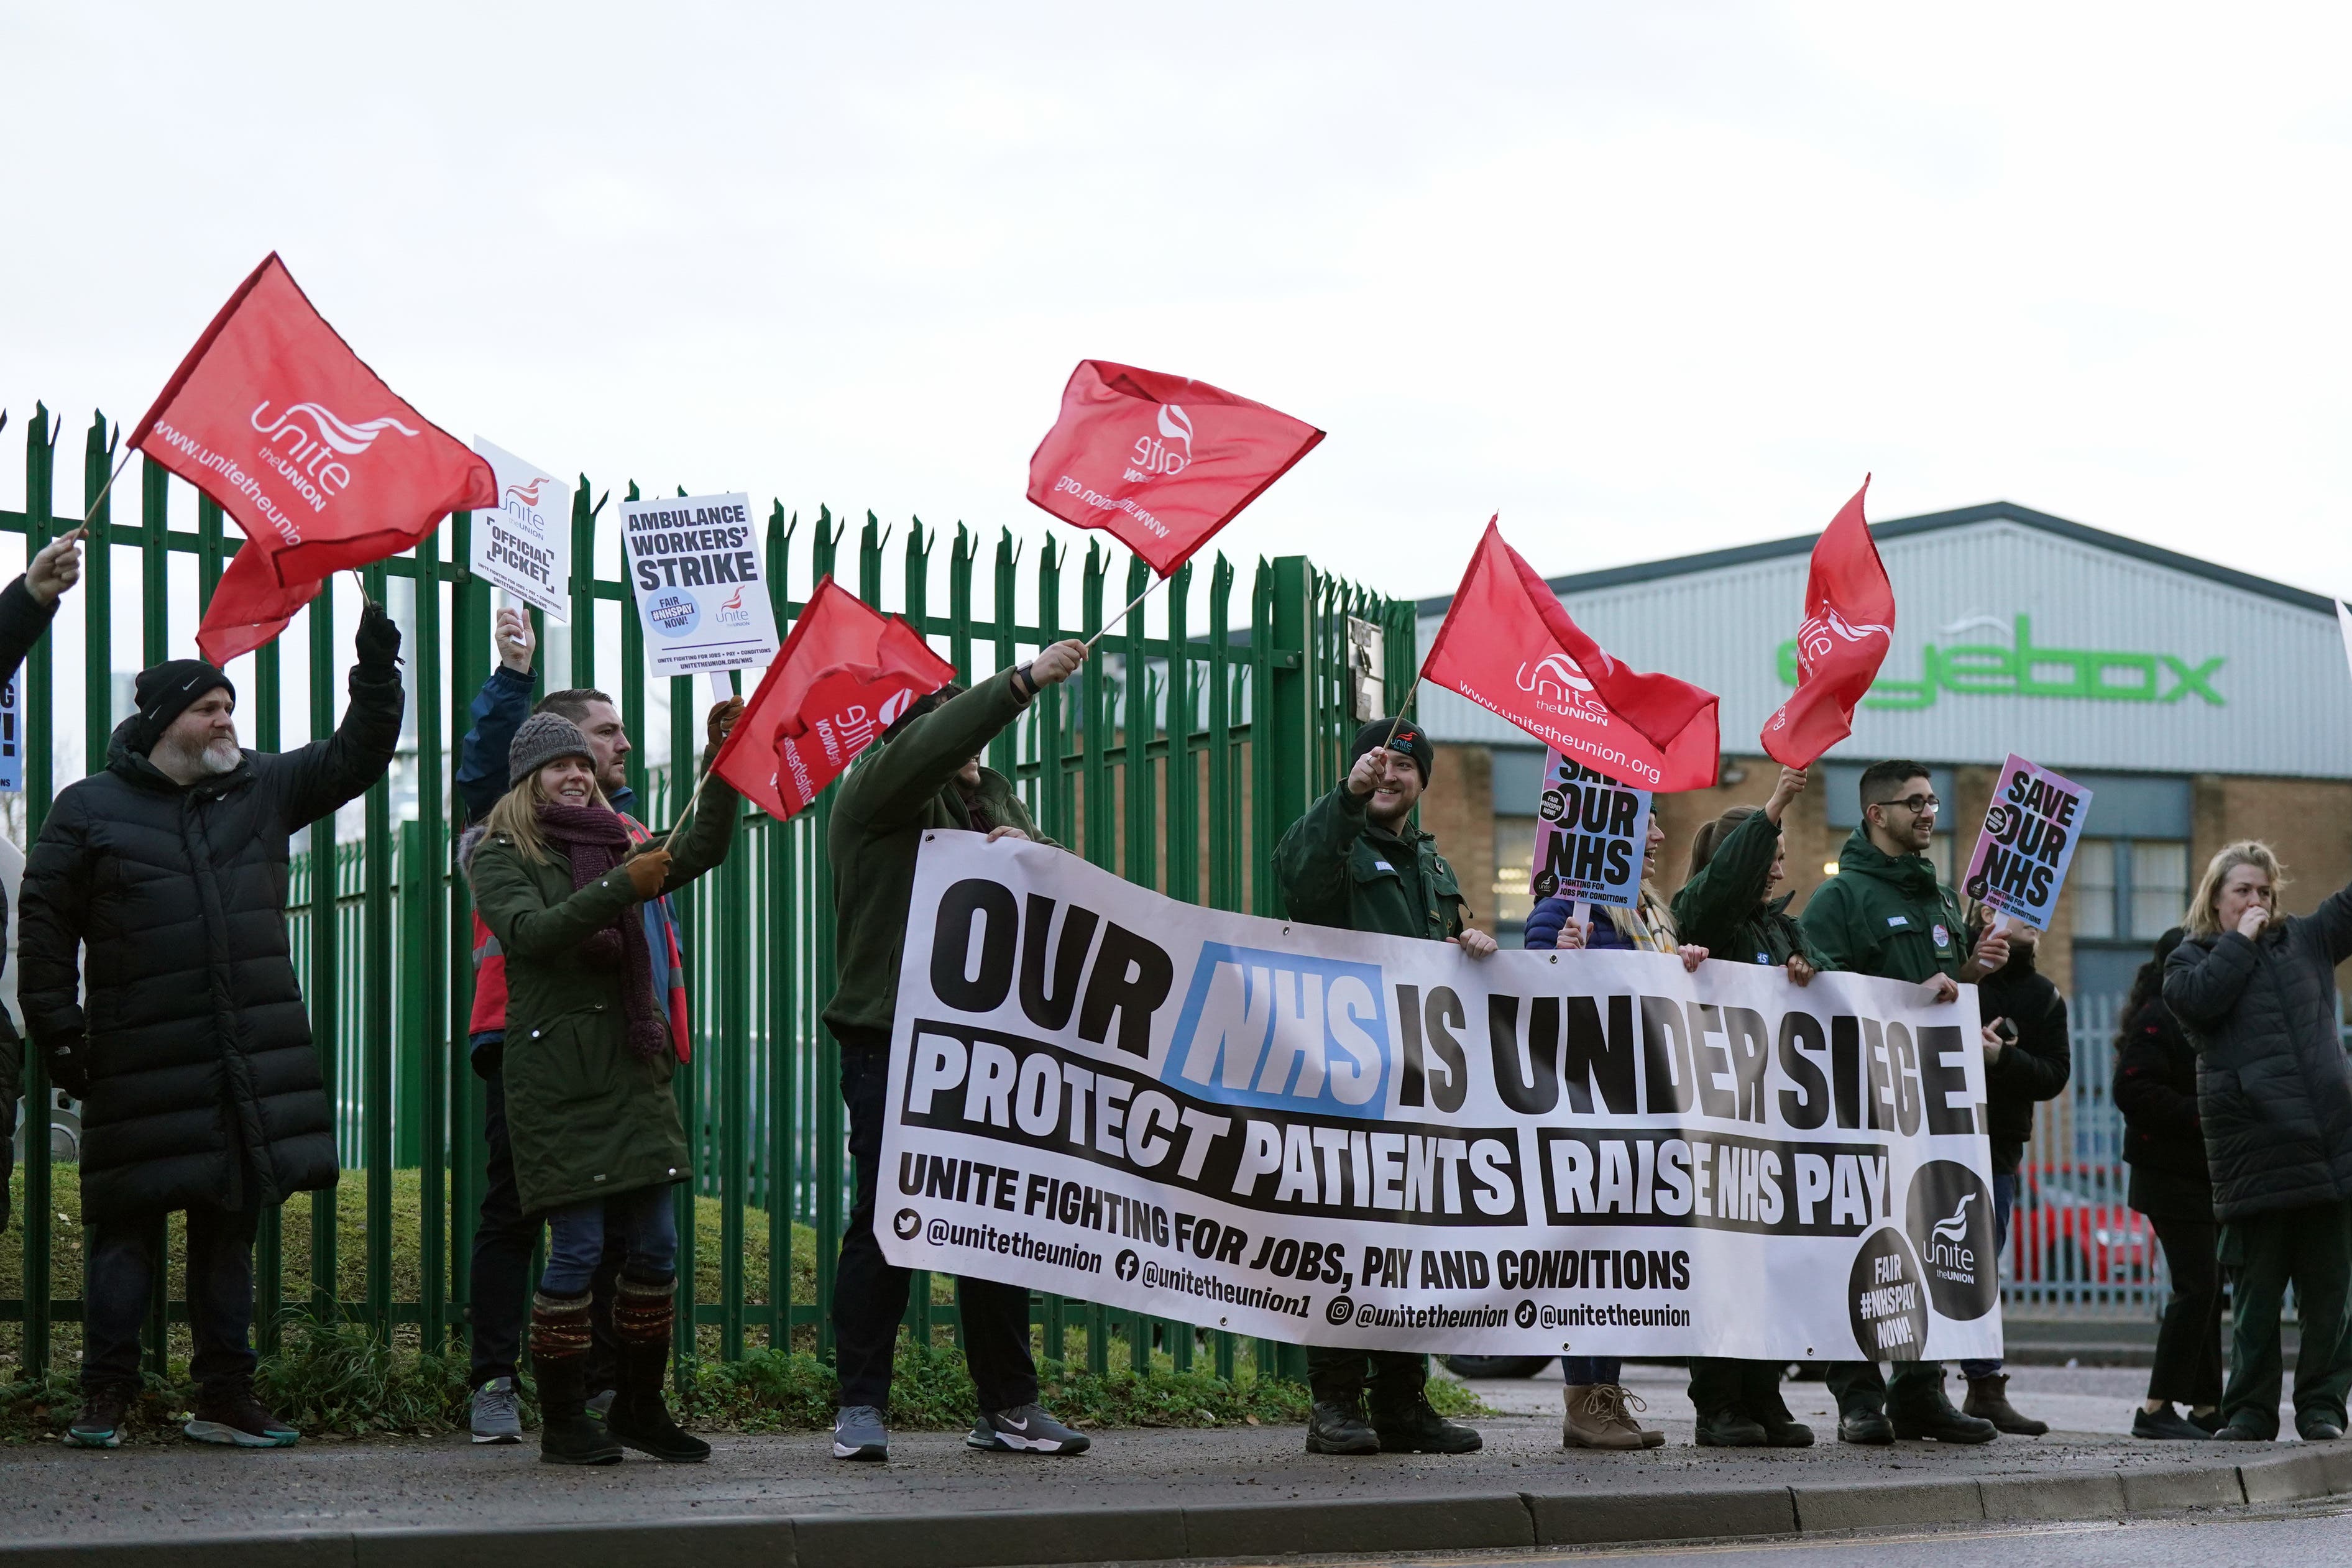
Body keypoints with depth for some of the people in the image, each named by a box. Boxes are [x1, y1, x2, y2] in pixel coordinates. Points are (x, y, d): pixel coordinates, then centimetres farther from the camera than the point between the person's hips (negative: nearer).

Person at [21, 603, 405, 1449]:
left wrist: (378, 670, 7)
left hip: (254, 1061, 4)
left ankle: (226, 1400, 13)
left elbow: (354, 758, 19)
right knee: (128, 1228, -2)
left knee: (232, 1224, 8)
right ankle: (104, 1396, 4)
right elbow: (45, 926, 1)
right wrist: (57, 1033, -4)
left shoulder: (261, 790, 12)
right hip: (140, 1067, -4)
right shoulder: (89, 809, 0)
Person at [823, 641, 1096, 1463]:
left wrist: (1027, 849, -9)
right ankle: (860, 1406, 1)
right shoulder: (878, 785, -1)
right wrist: (1026, 680, -27)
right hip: (890, 1036, -6)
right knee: (886, 1216, -5)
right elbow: (935, 744, -22)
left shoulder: (992, 793, 20)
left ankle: (1008, 1406, 12)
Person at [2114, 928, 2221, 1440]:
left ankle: (2207, 1406, 14)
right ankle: (2158, 1408, -10)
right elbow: (2133, 1090, -22)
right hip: (2171, 1179, -10)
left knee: (2206, 1289, 10)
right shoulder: (2157, 1020, -12)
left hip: (2201, 1176, 10)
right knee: (2198, 1287, -12)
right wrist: (2199, 1117, -23)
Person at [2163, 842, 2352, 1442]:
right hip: (2254, 1155, -3)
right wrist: (2241, 940, -3)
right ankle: (2250, 1411, 7)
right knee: (2256, 1293, 1)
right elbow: (2198, 999, -12)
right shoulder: (2190, 959, 9)